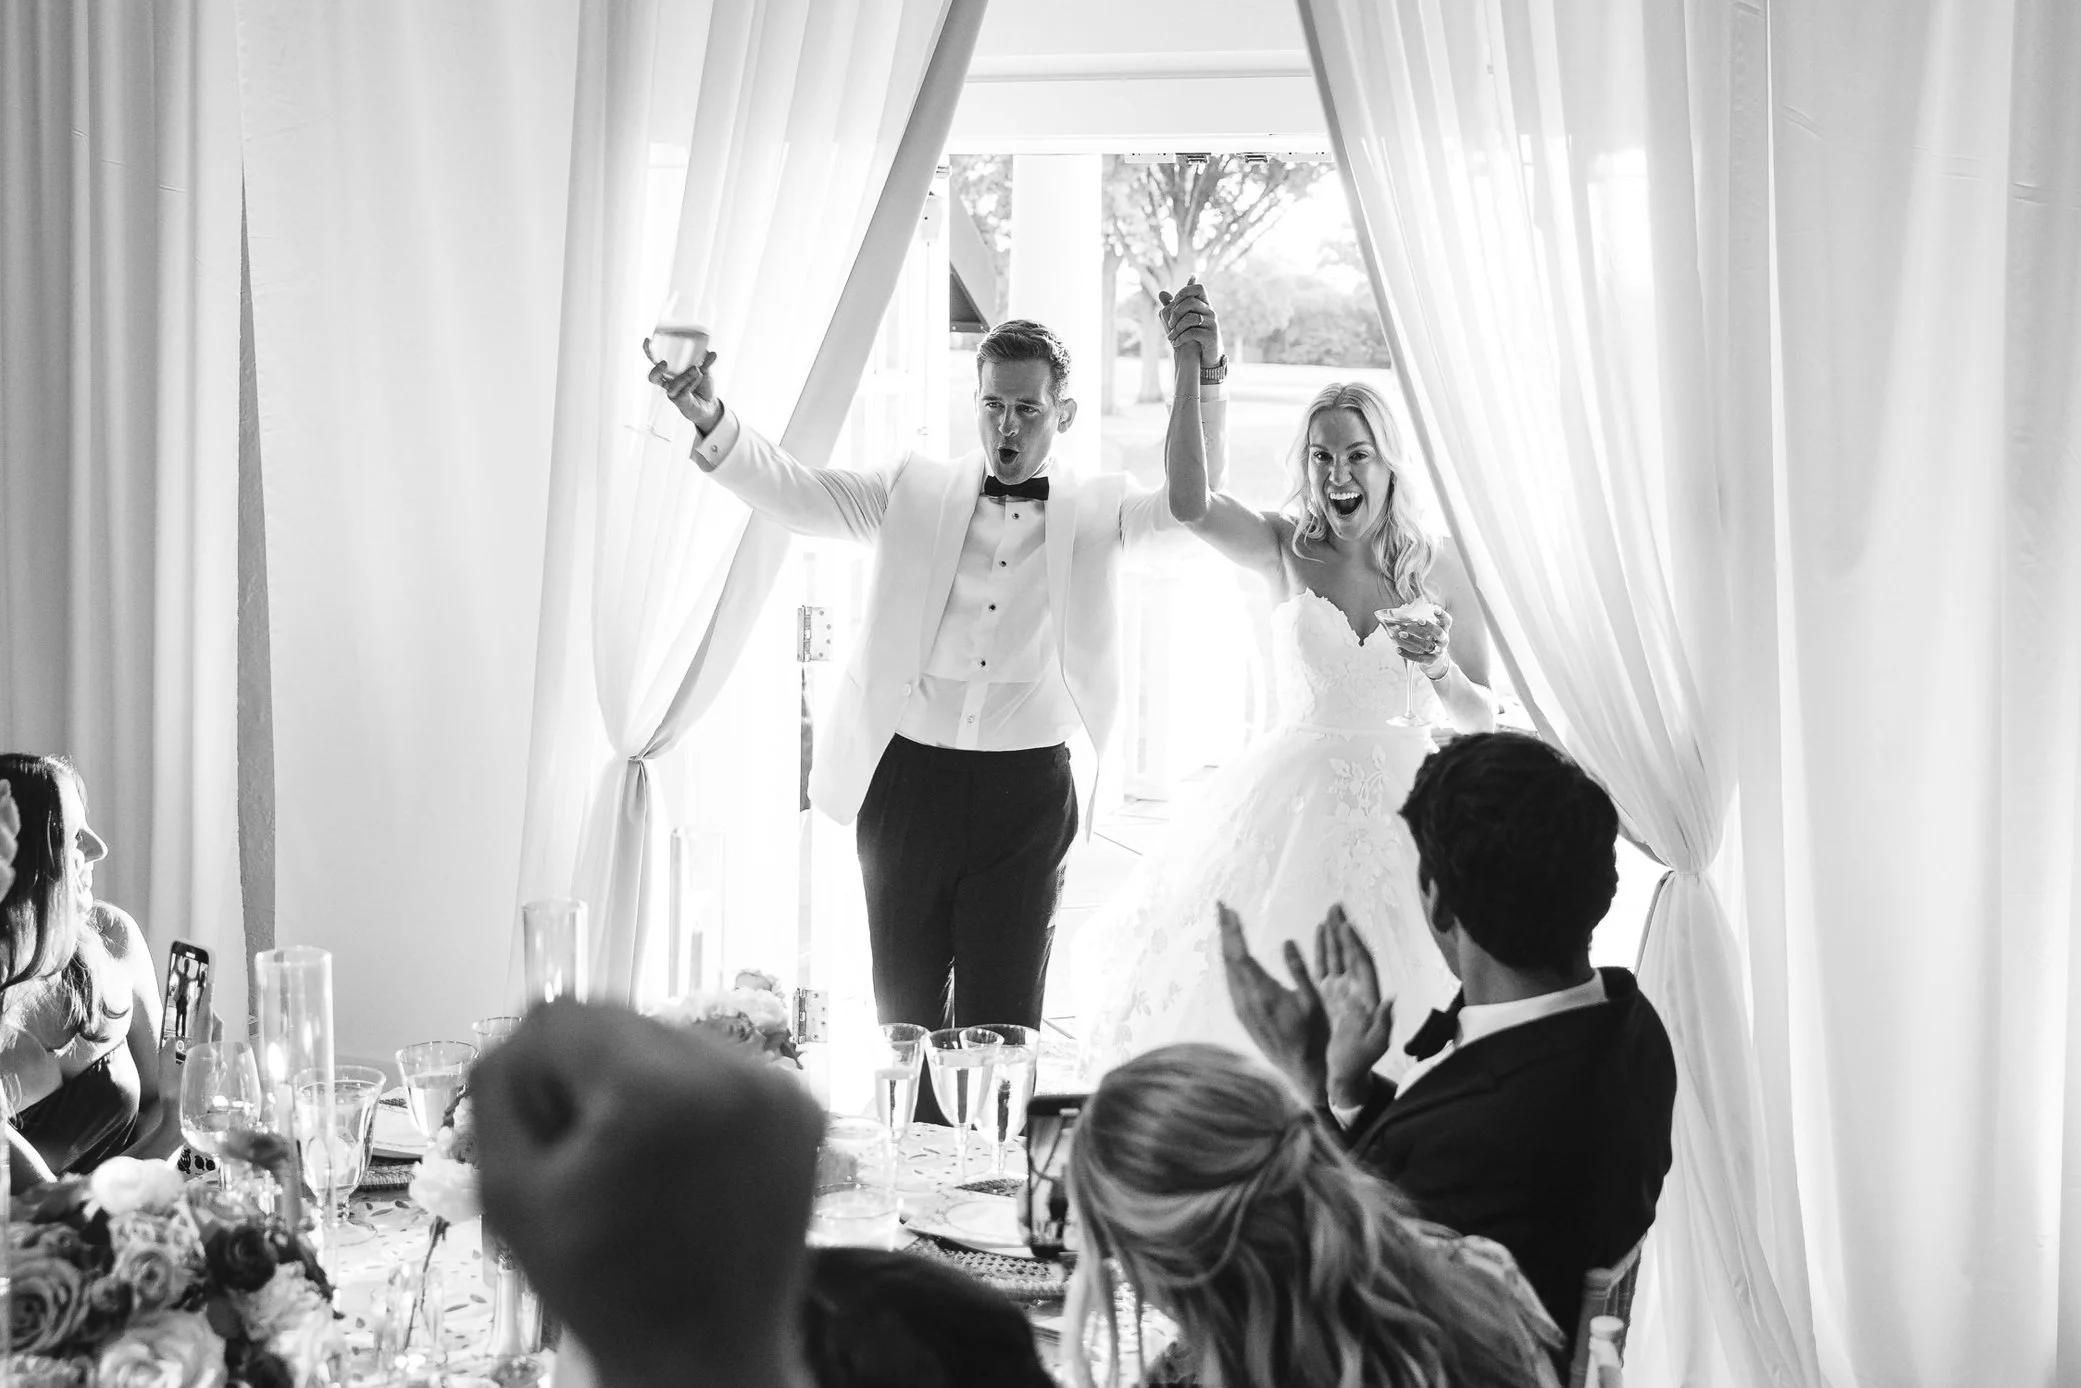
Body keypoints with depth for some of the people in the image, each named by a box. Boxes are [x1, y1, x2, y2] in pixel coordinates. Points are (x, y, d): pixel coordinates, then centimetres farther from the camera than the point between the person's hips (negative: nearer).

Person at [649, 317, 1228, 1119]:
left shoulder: (1098, 511, 6)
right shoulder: (915, 492, 7)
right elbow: (792, 492, -1)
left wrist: (1201, 381, -25)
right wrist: (710, 420, -19)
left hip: (1025, 791, -1)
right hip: (908, 782, 1)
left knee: (1001, 1021, 3)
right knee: (905, 1009, 10)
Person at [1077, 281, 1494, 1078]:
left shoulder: (1438, 567, 2)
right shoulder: (1287, 552, -1)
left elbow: (1481, 721, 6)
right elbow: (1190, 504, -22)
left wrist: (1440, 670, -15)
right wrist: (1189, 366, -28)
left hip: (1402, 810, 1)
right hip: (1296, 806, -1)